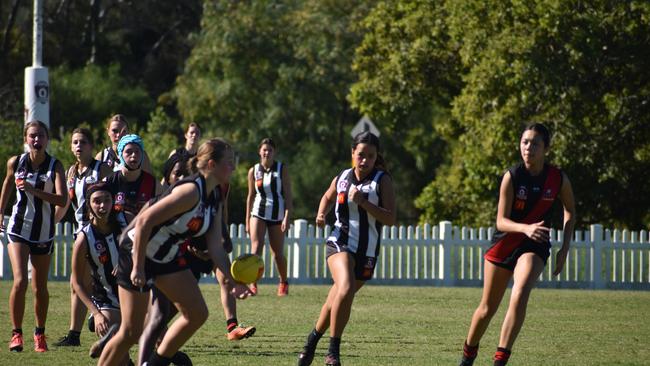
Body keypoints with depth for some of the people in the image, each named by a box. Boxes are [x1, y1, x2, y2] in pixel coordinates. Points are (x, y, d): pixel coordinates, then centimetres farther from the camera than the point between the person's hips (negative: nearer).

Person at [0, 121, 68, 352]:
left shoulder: (55, 166, -9)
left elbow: (62, 200, -21)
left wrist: (33, 190, -30)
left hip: (44, 233, 0)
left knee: (40, 287, 7)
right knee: (20, 281, -16)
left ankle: (40, 334, 26)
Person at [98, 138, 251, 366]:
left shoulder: (214, 201, 4)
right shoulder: (191, 191, -25)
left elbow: (215, 248, 5)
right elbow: (145, 221, -29)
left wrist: (231, 281, -8)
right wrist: (137, 268, -27)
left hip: (167, 257, 9)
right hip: (136, 253, -9)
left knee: (197, 314, 1)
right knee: (131, 332, -7)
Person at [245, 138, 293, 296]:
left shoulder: (282, 169, -3)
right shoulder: (253, 171, 3)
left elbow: (288, 195, -5)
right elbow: (251, 196, 10)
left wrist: (287, 217, -14)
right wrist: (247, 221, 9)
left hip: (277, 215, -1)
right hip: (258, 213, 1)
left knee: (278, 253, 5)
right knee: (256, 249, -16)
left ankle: (283, 283, 27)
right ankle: (253, 284, -18)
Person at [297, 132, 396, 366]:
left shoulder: (382, 180, -4)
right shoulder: (342, 178, 4)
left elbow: (390, 219, -12)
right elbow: (328, 197, 26)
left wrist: (363, 202, -22)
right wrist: (321, 214, 6)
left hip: (366, 252, 1)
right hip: (340, 243, -1)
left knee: (336, 302, 7)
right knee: (346, 288, -26)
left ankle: (313, 338, 33)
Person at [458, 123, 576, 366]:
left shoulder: (559, 179, -9)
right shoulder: (512, 177, -15)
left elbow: (570, 212, 10)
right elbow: (501, 221, -18)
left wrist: (564, 249, 2)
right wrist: (525, 228, -38)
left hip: (535, 245, 0)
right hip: (504, 244, 0)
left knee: (520, 294, -28)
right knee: (488, 308, 9)